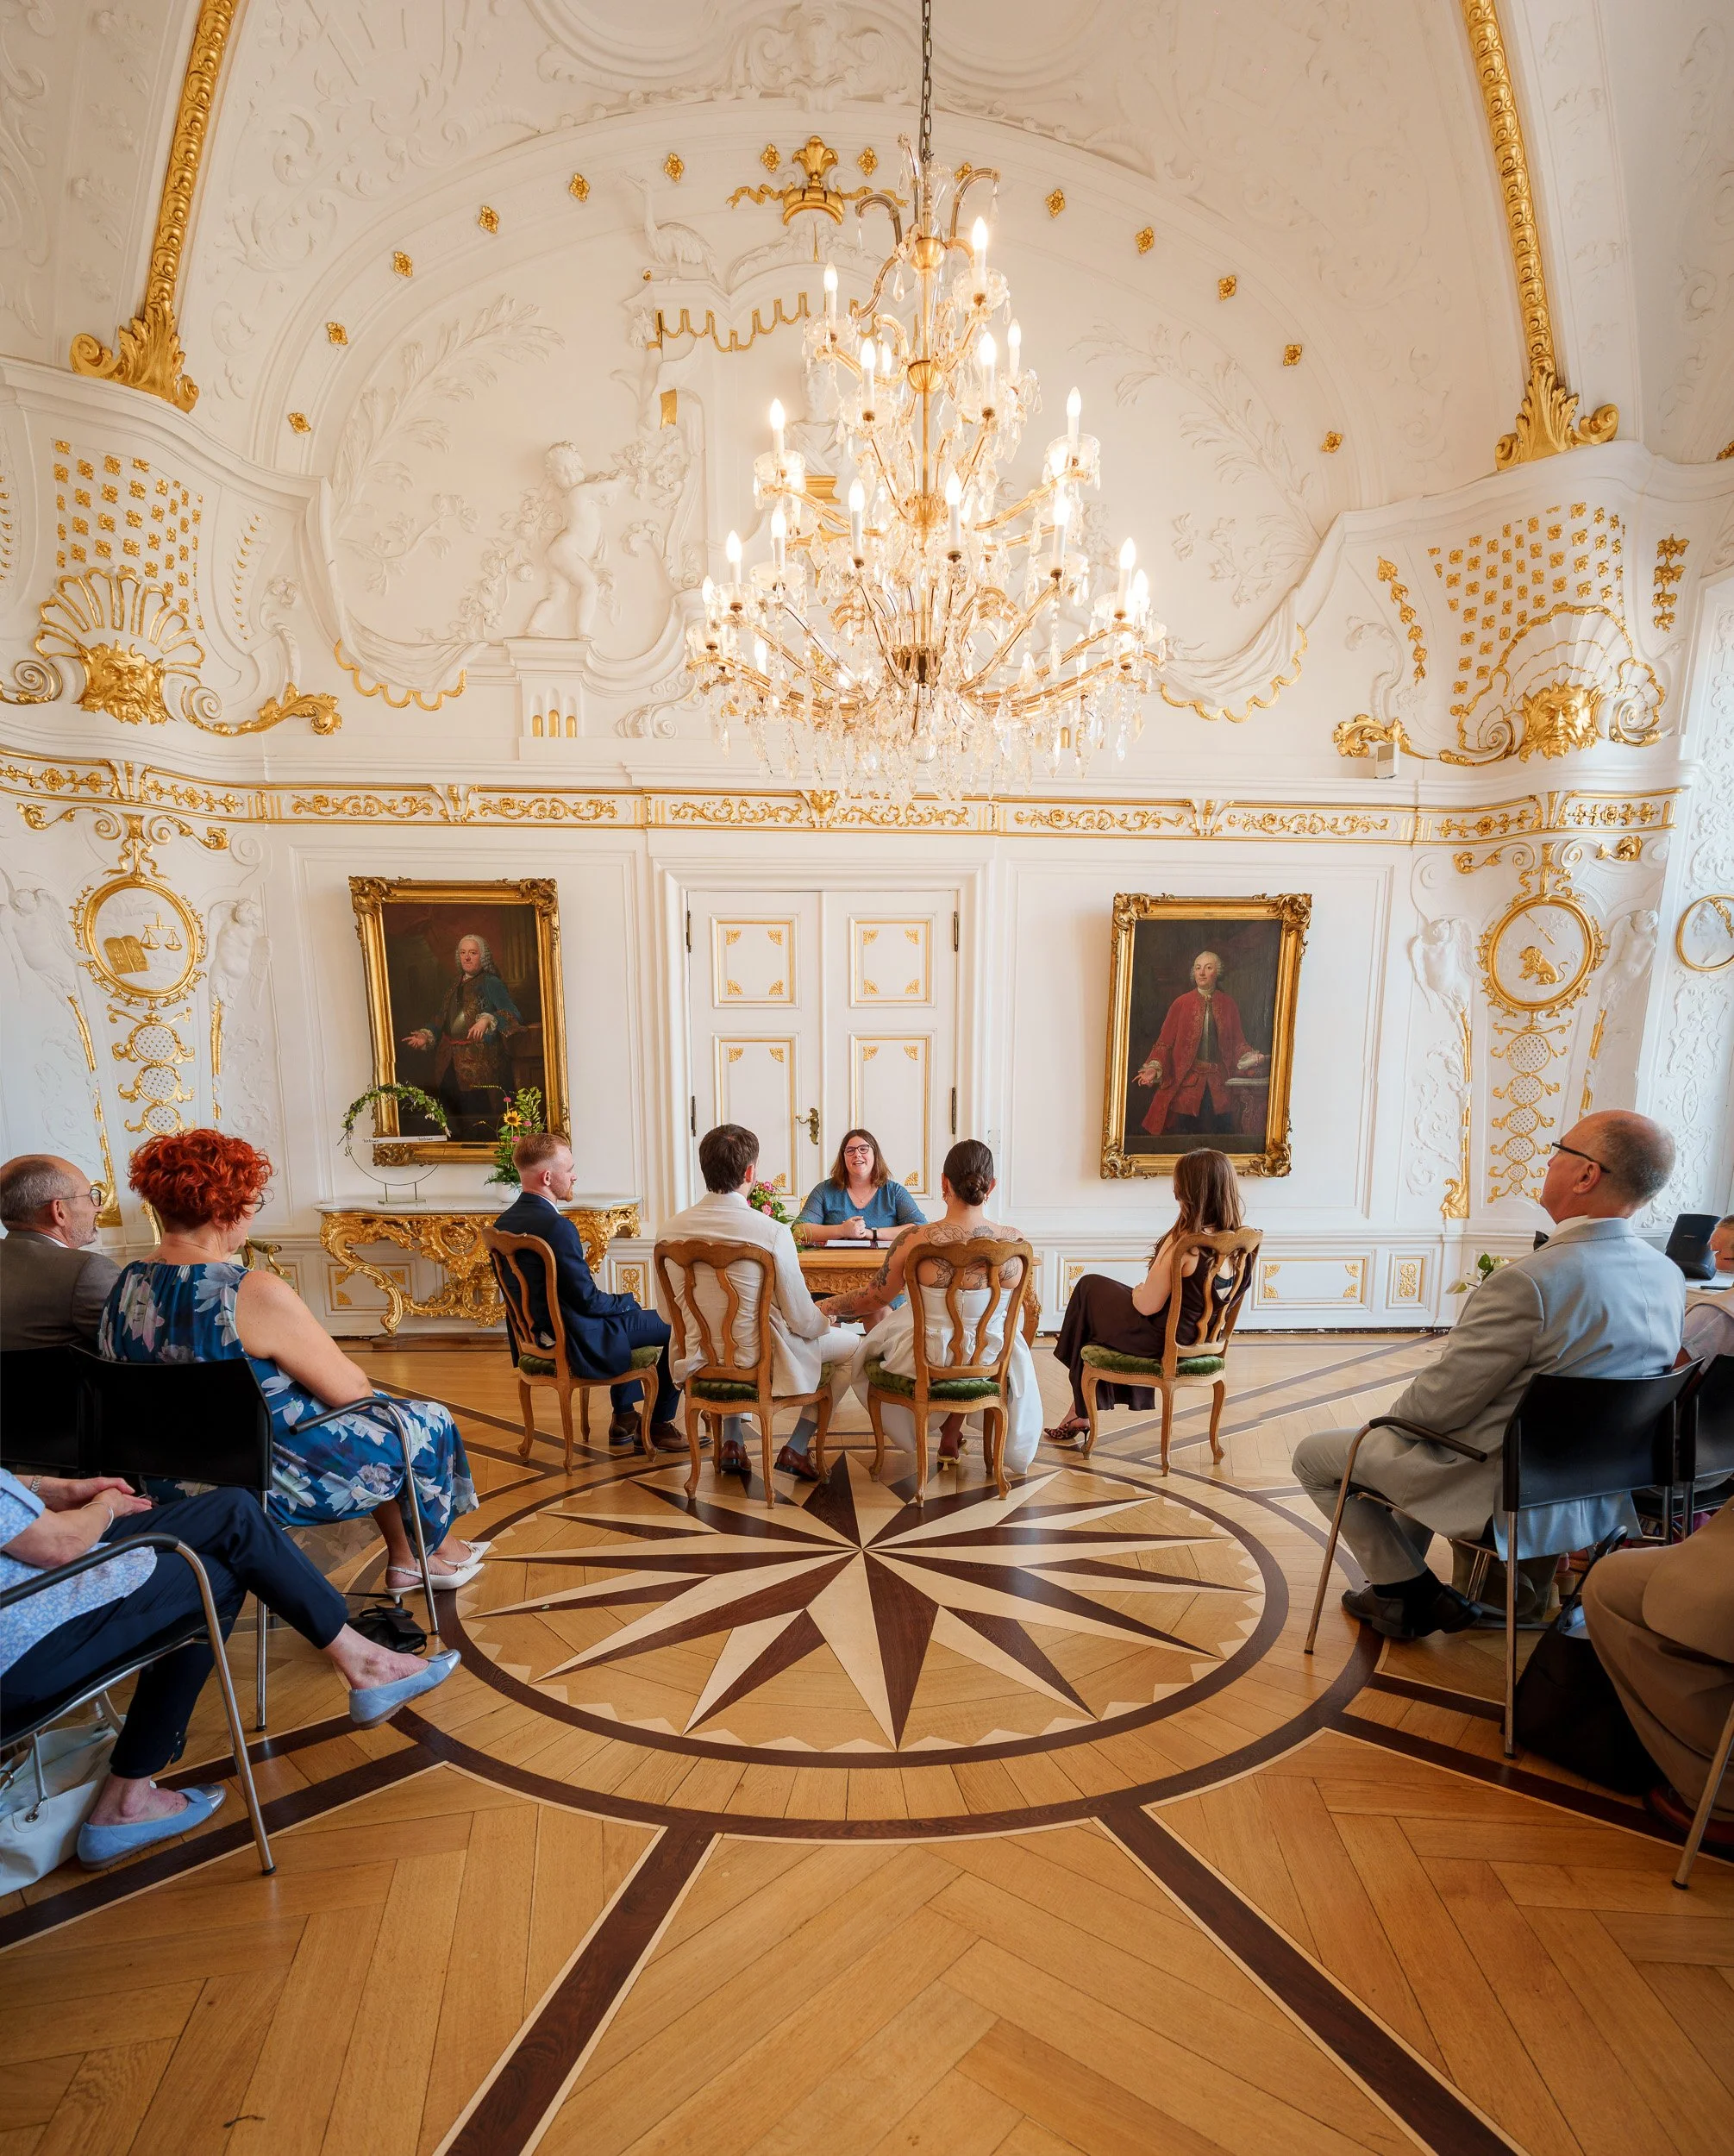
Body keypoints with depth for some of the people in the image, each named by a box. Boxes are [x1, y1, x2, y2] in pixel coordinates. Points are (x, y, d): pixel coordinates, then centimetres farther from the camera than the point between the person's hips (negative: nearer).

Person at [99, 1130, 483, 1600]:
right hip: (274, 1485, -8)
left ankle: (403, 1560, 38)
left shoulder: (125, 1288, -5)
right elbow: (350, 1391, -22)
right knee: (426, 1423, 15)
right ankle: (438, 1550, 38)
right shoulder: (255, 1294, -30)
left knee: (376, 1423, 27)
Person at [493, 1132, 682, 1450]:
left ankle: (625, 1418, 35)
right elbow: (588, 1301, -23)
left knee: (624, 1308, 32)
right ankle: (659, 1425, 18)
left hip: (536, 1336, 9)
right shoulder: (557, 1227, -28)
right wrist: (626, 1301, -3)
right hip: (576, 1345, -9)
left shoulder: (503, 1223, -1)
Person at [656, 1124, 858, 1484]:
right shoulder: (772, 1231, -22)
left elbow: (668, 1313, 4)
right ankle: (795, 1449, 15)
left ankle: (732, 1442, 29)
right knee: (851, 1347, 17)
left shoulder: (670, 1230, -9)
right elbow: (801, 1320, -14)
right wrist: (825, 1321, 10)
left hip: (701, 1361, 5)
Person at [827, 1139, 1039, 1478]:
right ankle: (952, 1433, 46)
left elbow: (875, 1298, -8)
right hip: (991, 1360, 2)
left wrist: (828, 1307, 11)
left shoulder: (914, 1240, -23)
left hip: (925, 1360, -2)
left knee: (867, 1350, 32)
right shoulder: (1014, 1241, -16)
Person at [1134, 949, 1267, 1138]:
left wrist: (1254, 1059, -8)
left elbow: (1238, 1043, 10)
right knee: (1185, 1136, -2)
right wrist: (1153, 1068, -14)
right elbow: (1165, 1041, -1)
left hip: (1219, 1083, 2)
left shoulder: (1228, 1004, 9)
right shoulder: (1181, 1003, 2)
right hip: (1187, 1081, -1)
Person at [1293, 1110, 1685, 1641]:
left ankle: (1413, 1594, 18)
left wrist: (1393, 1414, 0)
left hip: (1503, 1500, -8)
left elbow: (1438, 1404, -23)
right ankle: (1400, 1587, 36)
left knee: (1314, 1455, 9)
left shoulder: (1528, 1281, -31)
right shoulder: (1670, 1278, -5)